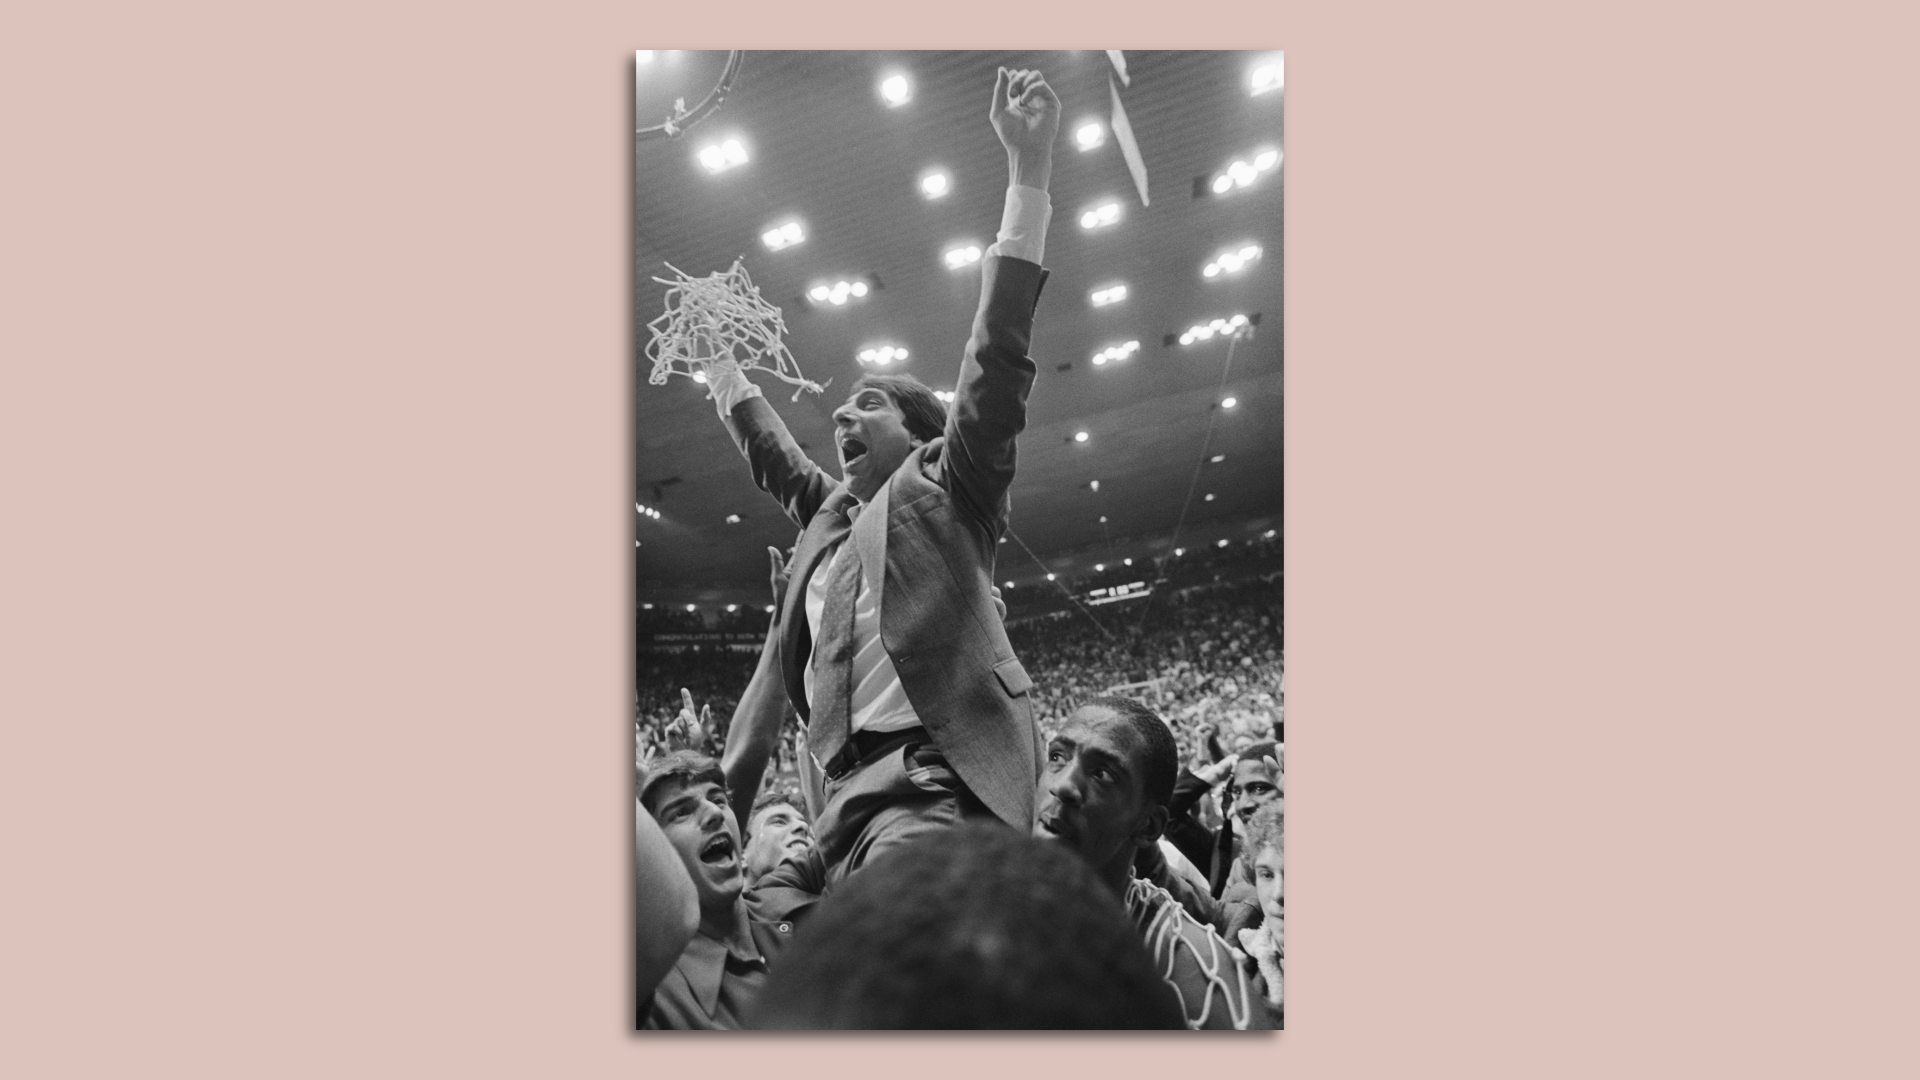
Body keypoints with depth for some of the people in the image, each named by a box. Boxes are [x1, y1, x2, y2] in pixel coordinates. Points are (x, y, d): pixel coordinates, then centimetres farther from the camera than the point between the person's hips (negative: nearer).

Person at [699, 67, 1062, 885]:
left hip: (935, 783, -7)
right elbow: (771, 454, 44)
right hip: (849, 794, 7)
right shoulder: (832, 515, 26)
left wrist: (1028, 170, -6)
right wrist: (718, 365, 54)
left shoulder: (941, 486, 8)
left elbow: (998, 356, -3)